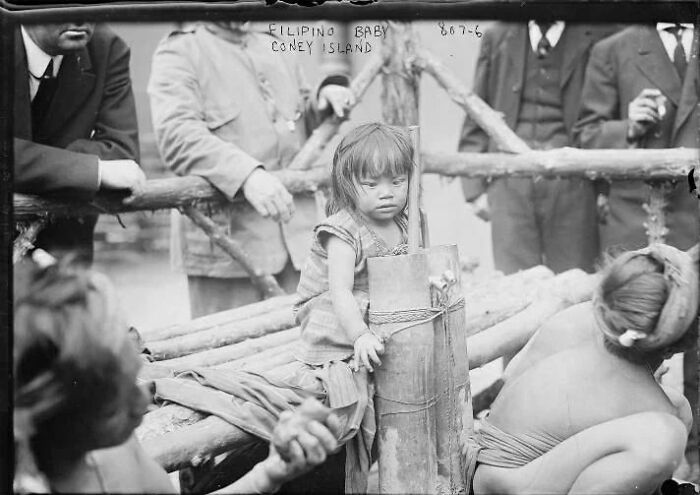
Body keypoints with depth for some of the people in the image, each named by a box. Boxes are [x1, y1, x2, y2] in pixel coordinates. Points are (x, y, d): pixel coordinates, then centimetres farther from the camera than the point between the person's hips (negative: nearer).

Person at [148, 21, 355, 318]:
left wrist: (326, 99, 10)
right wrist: (246, 174, -32)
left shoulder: (276, 51, 21)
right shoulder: (179, 53, -1)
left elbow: (306, 128, 33)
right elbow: (177, 135, -18)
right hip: (226, 238, -6)